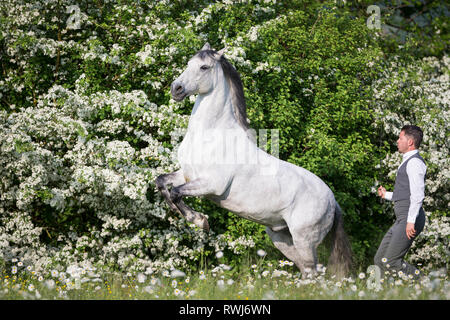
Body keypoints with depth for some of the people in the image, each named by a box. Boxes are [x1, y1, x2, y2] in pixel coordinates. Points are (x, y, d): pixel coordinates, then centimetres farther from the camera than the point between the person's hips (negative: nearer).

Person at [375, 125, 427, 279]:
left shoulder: (414, 162, -11)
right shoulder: (408, 162, 22)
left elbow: (418, 194, -21)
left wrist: (411, 220, -27)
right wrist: (387, 195, 33)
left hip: (410, 220, -10)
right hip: (402, 220, 10)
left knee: (391, 261, -13)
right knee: (379, 260, 6)